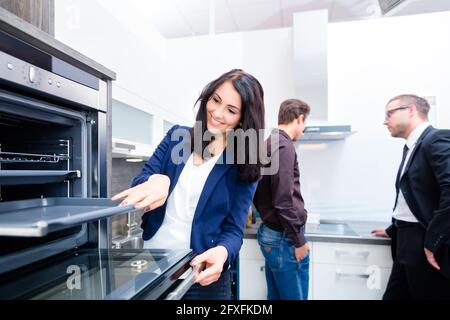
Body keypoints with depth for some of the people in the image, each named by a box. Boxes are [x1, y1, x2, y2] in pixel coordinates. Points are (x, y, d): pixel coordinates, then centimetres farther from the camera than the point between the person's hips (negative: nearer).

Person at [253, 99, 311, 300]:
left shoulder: (268, 143, 12)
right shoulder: (283, 145, -16)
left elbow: (258, 195, 17)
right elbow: (284, 199, -22)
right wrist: (299, 240, -14)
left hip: (269, 232, 9)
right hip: (284, 237, -9)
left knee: (276, 296, 19)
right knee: (294, 296, 5)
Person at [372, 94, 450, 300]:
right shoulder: (411, 147, 14)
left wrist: (433, 243, -21)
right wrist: (393, 231, 23)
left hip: (428, 247, -8)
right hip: (408, 245, 8)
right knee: (393, 296, 14)